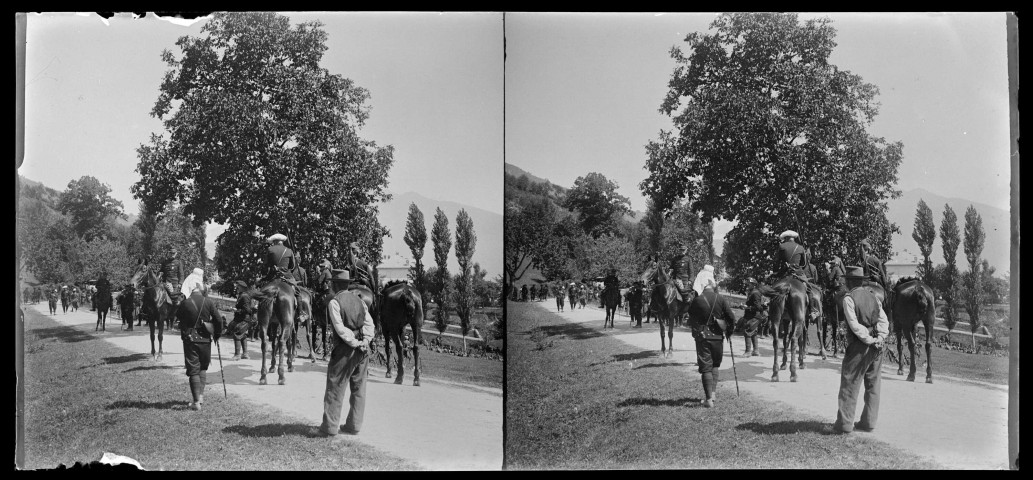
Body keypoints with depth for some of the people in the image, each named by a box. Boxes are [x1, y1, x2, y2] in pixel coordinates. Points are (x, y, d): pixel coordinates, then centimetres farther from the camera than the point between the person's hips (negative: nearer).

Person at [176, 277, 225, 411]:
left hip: (190, 340, -2)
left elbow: (177, 316, 8)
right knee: (203, 367, 21)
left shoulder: (185, 303, -8)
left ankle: (196, 402, -2)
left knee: (193, 370, 2)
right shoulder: (208, 303, -5)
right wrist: (217, 334, 10)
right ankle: (201, 395, 16)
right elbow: (219, 319, -4)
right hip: (205, 340, 2)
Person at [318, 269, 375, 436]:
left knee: (335, 387, 4)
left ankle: (330, 426, 7)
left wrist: (355, 343, -15)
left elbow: (340, 328, -18)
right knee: (358, 388, 11)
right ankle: (354, 426, 16)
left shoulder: (334, 302, -8)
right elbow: (369, 323, 2)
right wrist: (365, 341, -6)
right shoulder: (359, 300, 11)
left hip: (344, 349, -6)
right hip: (362, 350, 6)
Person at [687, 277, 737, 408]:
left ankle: (709, 398, -4)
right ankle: (713, 392, 12)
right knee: (715, 365, 21)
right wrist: (729, 332, 11)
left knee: (706, 367, 2)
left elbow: (690, 319, 2)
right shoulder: (721, 299, -5)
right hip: (718, 337, 2)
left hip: (702, 337, -1)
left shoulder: (696, 301, -7)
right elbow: (732, 318, -5)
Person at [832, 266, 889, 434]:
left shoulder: (849, 298, -10)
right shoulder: (873, 296, 9)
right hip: (877, 347, 6)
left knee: (849, 384, 1)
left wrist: (869, 340, -14)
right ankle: (869, 422, 18)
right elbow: (884, 320, 4)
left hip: (859, 346, -6)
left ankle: (844, 423, 3)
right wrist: (880, 338, -4)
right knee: (872, 385, 13)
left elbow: (854, 325, -18)